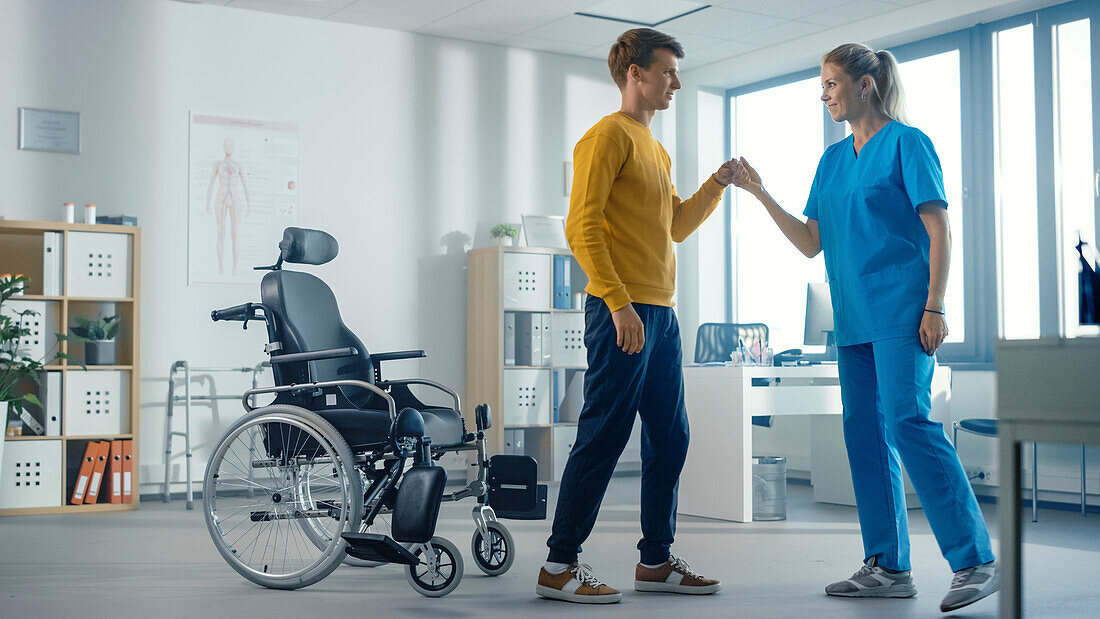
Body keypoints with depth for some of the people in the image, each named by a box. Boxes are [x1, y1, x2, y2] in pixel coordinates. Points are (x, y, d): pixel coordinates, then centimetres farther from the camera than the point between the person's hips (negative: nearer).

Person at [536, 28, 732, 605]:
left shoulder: (656, 149, 23)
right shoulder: (608, 136, -6)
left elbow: (676, 226, 27)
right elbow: (582, 227, -15)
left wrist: (715, 186, 12)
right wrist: (619, 303, -21)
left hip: (660, 314, 10)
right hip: (623, 311, -9)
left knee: (669, 438, 11)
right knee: (603, 438, -8)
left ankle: (655, 560, 20)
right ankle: (559, 566, -1)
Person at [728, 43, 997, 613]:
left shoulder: (906, 143, -2)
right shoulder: (833, 159, 18)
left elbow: (939, 231, -7)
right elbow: (811, 243, 18)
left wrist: (935, 306, -15)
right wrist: (759, 193, 12)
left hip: (901, 310, -8)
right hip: (853, 318, 8)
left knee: (907, 421, -17)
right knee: (864, 431, 5)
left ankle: (975, 561, -13)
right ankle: (887, 567, 10)